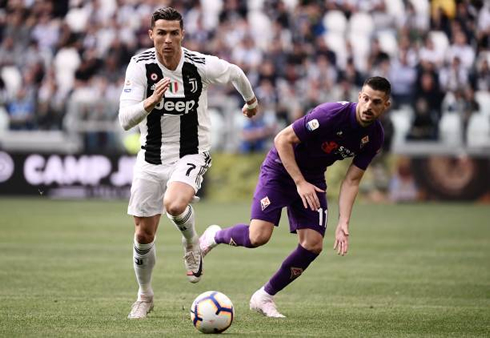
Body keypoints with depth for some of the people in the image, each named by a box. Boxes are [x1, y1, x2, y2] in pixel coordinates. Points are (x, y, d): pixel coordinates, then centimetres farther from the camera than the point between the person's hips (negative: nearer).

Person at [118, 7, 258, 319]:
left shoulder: (202, 66, -14)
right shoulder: (140, 65, -13)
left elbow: (236, 74, 10)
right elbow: (125, 120, -19)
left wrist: (251, 101, 29)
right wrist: (151, 101, -39)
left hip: (190, 155, -2)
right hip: (151, 157, 2)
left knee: (174, 204, -33)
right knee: (144, 234, 5)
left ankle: (192, 243, 2)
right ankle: (145, 296, 30)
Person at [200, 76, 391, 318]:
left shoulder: (374, 137, -10)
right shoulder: (332, 114, -29)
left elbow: (351, 181, -4)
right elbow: (282, 139, -23)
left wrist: (343, 223, -14)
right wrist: (300, 182, -25)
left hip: (313, 179, 6)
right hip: (280, 169, -6)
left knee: (313, 244, -7)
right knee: (258, 236, -21)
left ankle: (264, 297, 10)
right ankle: (215, 236, 13)